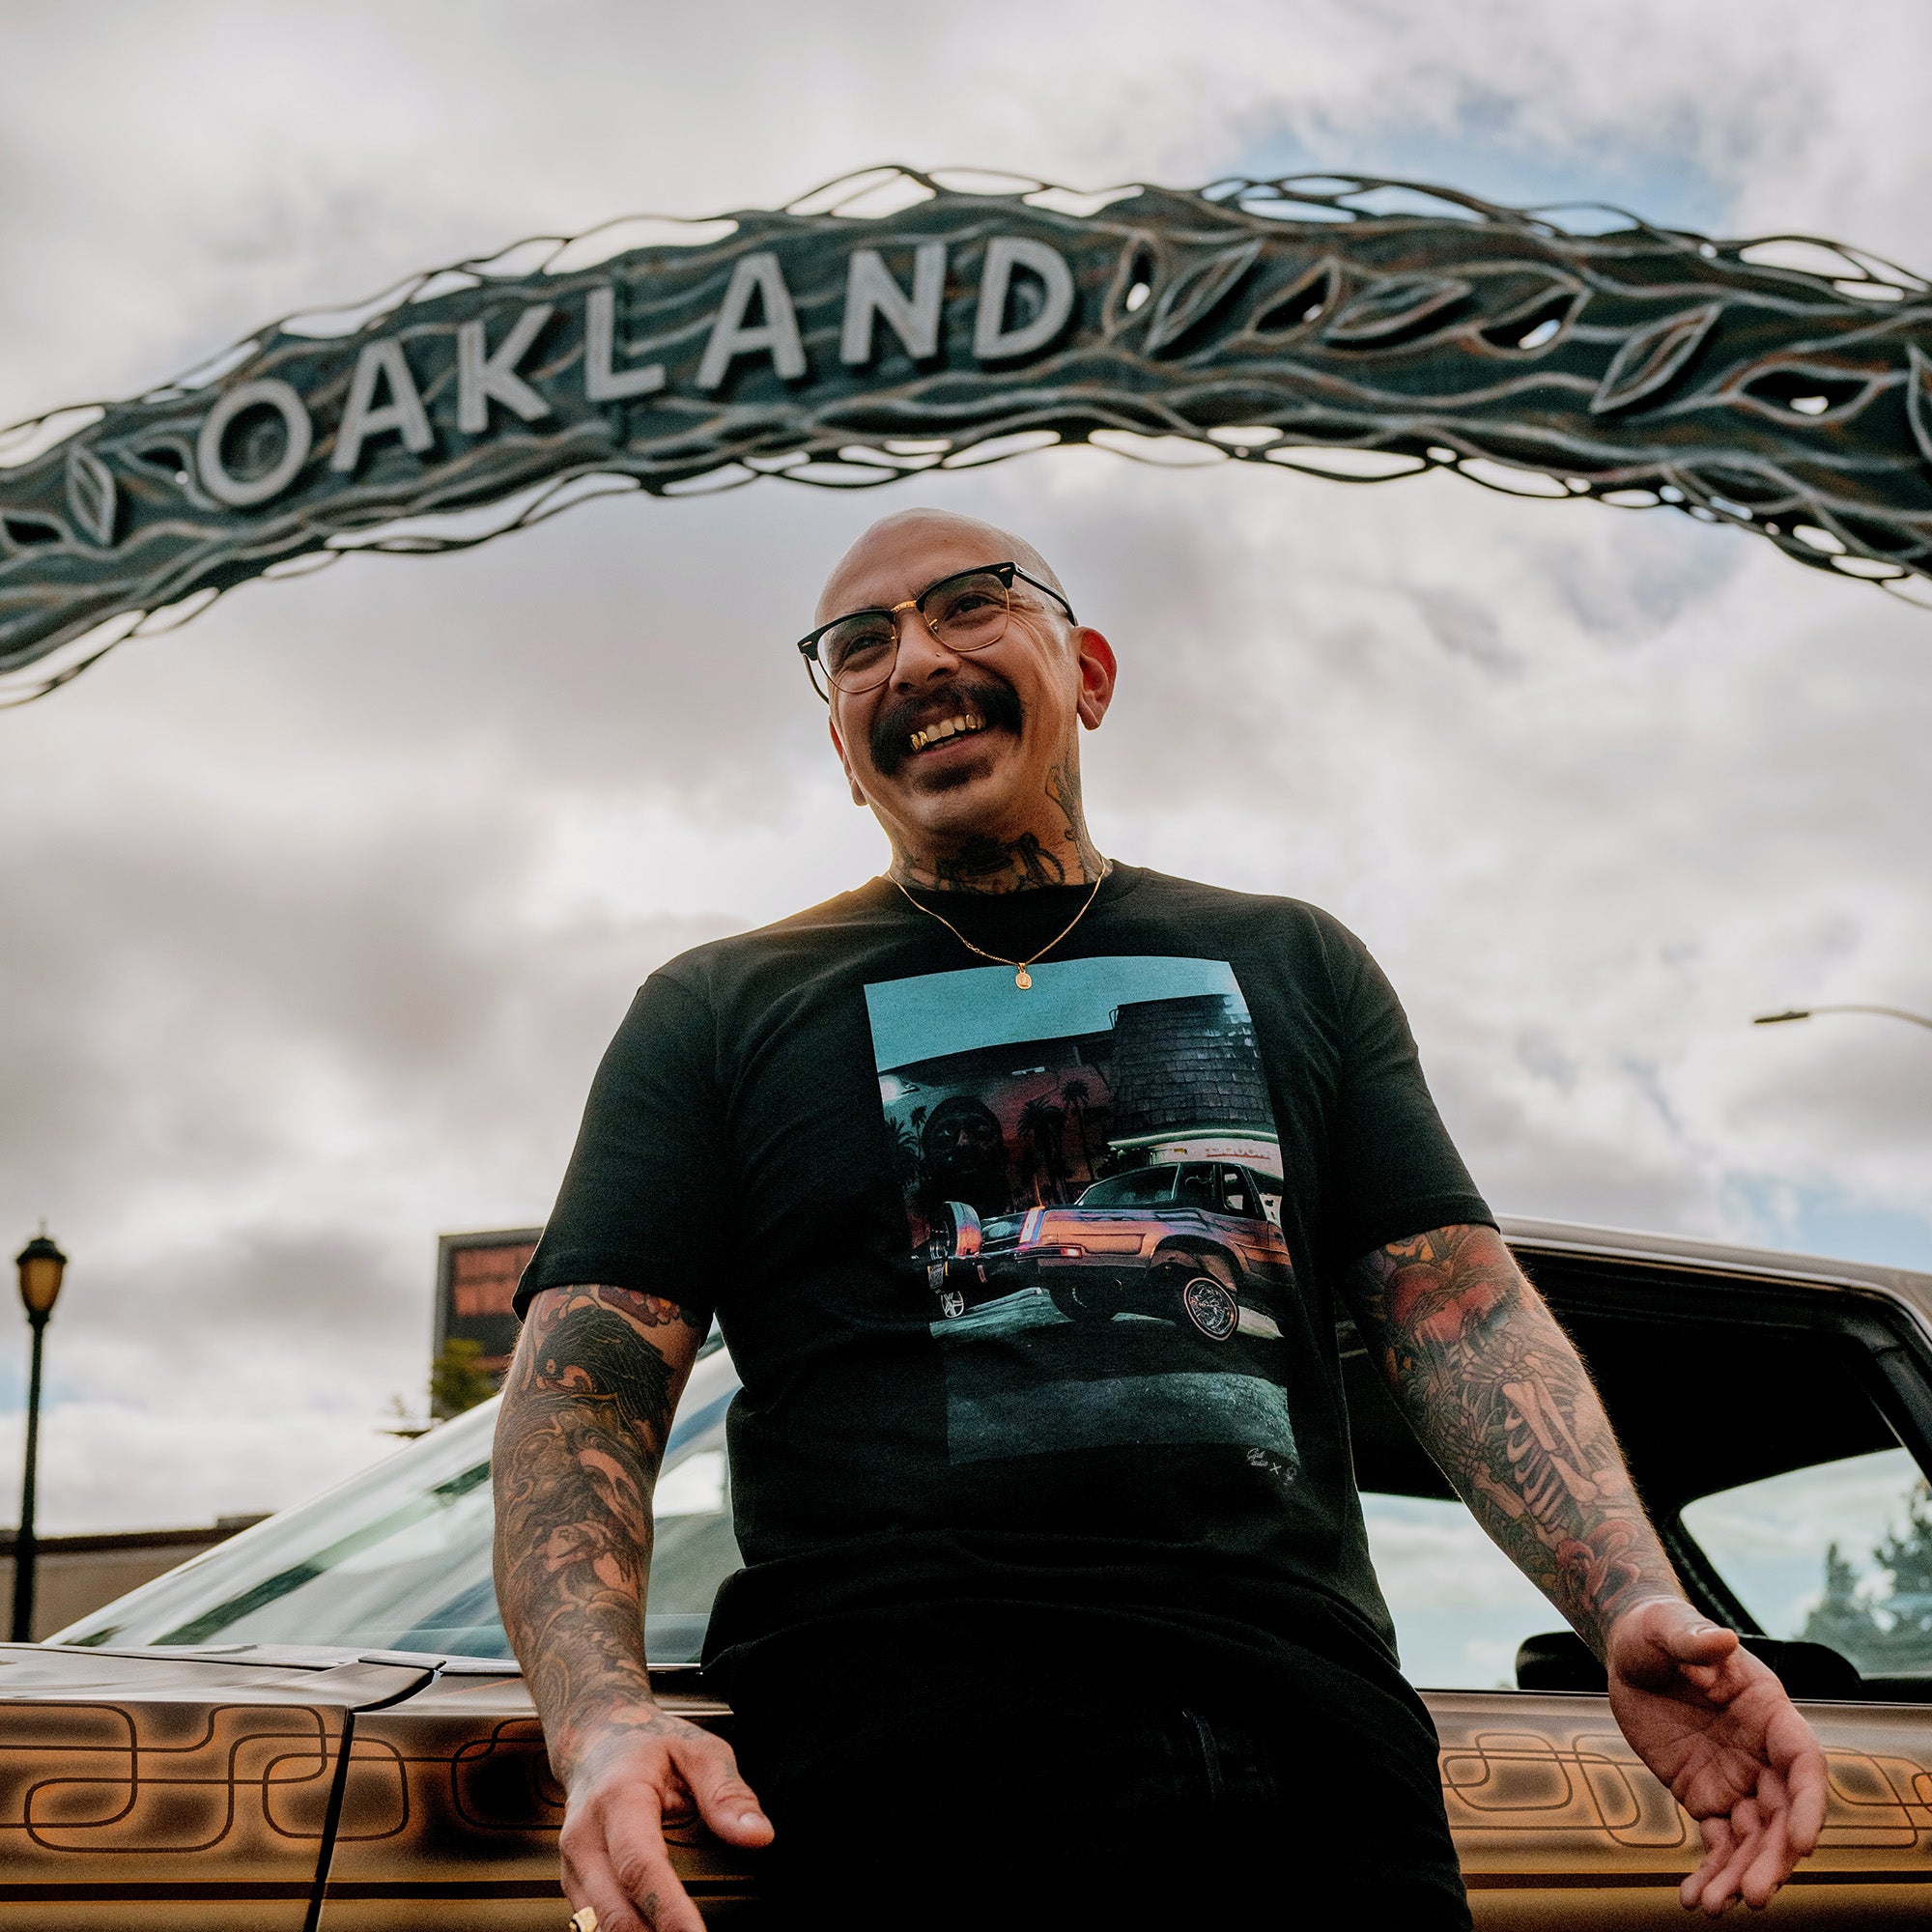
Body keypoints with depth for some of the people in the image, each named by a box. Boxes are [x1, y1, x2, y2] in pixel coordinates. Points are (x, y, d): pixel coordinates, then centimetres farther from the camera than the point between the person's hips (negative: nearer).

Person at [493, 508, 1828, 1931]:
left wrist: (1633, 1600, -8)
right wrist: (604, 1721, -17)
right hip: (914, 1781, -2)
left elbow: (1459, 1305, 11)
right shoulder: (722, 1012, 13)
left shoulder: (1291, 964, 20)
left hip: (1315, 1746, 3)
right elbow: (584, 1385, 3)